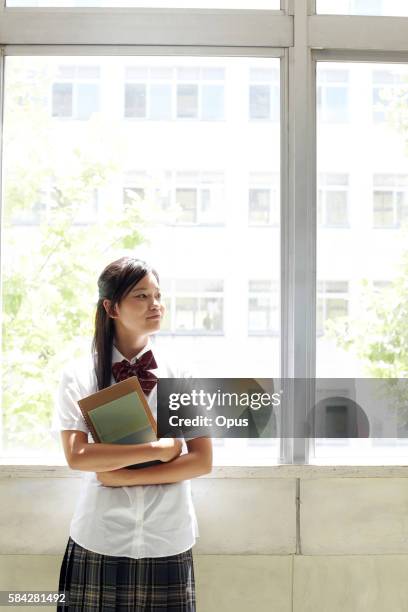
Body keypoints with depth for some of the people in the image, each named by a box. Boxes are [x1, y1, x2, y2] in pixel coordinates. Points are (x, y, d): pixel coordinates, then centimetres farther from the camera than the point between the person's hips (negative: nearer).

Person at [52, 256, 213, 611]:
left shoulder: (181, 375, 0)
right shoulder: (79, 376, -3)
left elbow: (202, 461, -4)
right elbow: (77, 456, -12)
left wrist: (125, 476, -12)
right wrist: (159, 449, -14)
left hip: (168, 541, 1)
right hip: (100, 541, -1)